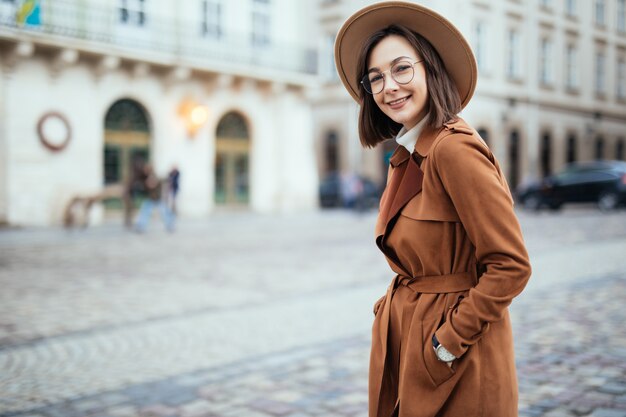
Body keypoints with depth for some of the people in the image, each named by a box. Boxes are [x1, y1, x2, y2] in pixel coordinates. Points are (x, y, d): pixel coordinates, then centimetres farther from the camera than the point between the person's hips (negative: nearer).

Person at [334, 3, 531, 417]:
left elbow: (511, 266, -21)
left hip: (456, 359, -8)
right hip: (401, 341, 8)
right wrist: (396, 306, 2)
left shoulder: (454, 148, -20)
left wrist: (449, 341, -17)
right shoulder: (406, 157, 7)